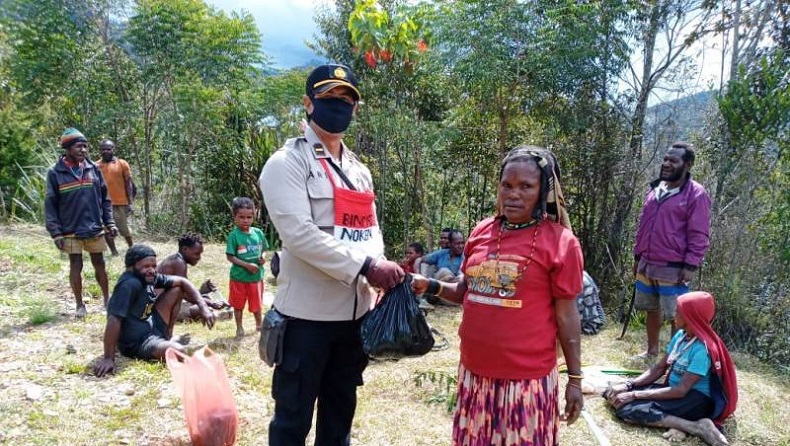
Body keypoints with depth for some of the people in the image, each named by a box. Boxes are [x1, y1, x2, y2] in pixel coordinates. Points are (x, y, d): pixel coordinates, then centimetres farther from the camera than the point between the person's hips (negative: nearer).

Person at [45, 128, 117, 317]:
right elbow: (50, 205, -4)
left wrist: (109, 222, 3)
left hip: (95, 229, 2)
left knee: (99, 265, 11)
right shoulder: (55, 173, -6)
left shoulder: (93, 169, 2)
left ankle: (107, 299, 26)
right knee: (75, 266, 6)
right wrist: (56, 233, -9)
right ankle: (80, 305, 19)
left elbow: (104, 198, 8)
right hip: (71, 231, -2)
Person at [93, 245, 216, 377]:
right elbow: (114, 320, -33)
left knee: (177, 289, 7)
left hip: (152, 327, 9)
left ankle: (168, 337, 18)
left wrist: (203, 307, -3)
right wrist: (108, 359, -33)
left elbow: (181, 282, 6)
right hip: (136, 344, -9)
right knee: (180, 352, -32)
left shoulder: (148, 277, -2)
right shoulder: (129, 285, -28)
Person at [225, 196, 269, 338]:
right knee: (238, 304, 13)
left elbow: (264, 249, 11)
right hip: (239, 277, -3)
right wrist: (247, 265, -22)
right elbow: (230, 256, -14)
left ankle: (259, 325, 40)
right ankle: (239, 328, 31)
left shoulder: (258, 233, -2)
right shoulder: (234, 235, -14)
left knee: (256, 303, 19)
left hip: (256, 275, 3)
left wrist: (263, 257, -12)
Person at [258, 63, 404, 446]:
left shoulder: (360, 170, 14)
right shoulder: (288, 163, -7)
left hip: (355, 311, 6)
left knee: (340, 411, 20)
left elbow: (370, 229, 13)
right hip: (307, 312, -6)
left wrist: (381, 267, -9)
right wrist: (365, 267, -23)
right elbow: (299, 233, -20)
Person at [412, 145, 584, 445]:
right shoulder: (482, 232, 4)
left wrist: (575, 378, -3)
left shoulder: (560, 242, -9)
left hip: (527, 377, -5)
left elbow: (566, 315, -5)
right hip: (475, 370, 5)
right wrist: (432, 287, -2)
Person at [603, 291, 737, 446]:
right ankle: (677, 421, -14)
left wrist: (635, 395, -23)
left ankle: (697, 426, -20)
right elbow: (659, 368, 8)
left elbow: (681, 390, -24)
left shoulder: (703, 349, -23)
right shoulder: (680, 335, 2)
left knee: (627, 410, -27)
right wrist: (628, 385, -7)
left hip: (694, 400, -9)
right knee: (613, 393, -6)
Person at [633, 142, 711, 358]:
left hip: (674, 269, -7)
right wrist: (637, 255, 16)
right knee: (652, 310, 18)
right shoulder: (655, 189, 10)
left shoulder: (696, 194, -10)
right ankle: (652, 351, 33)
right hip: (647, 265, 7)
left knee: (677, 316, 3)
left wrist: (690, 266, -16)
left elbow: (699, 236, -12)